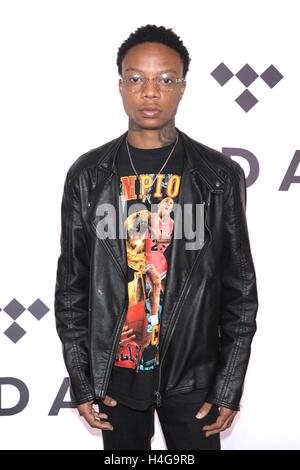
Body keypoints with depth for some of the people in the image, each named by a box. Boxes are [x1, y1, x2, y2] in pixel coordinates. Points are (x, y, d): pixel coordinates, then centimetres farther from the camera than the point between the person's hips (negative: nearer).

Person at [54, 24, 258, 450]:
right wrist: (80, 382, 0)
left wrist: (230, 386, -5)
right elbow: (71, 284, 2)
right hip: (115, 372, 1)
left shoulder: (221, 177, -6)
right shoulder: (87, 176, -2)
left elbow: (239, 287, -3)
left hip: (193, 373, -1)